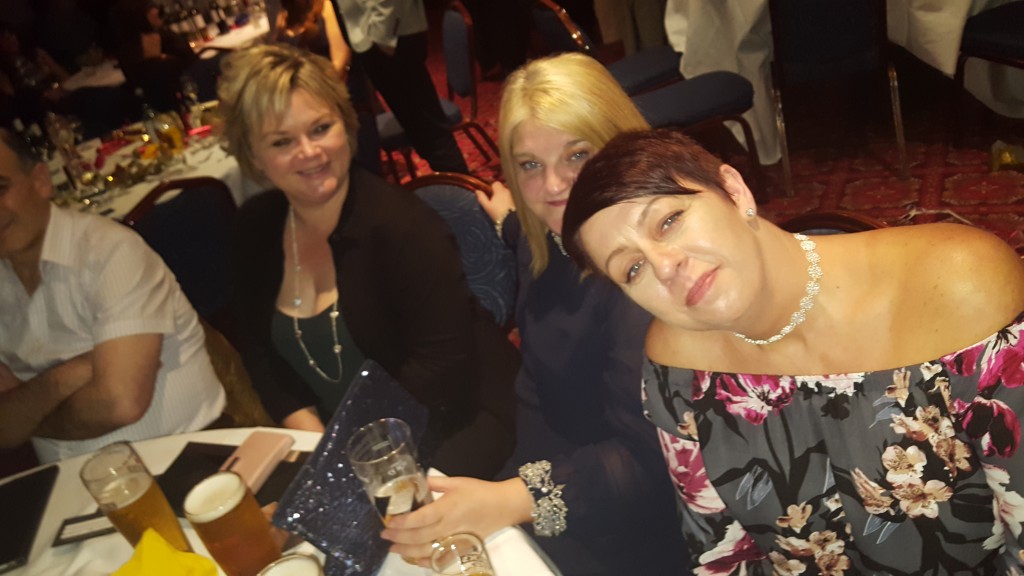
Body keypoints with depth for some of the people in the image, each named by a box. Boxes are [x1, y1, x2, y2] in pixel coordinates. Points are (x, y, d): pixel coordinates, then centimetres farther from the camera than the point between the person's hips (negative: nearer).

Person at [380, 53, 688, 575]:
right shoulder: (545, 235, -1)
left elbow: (649, 454, -31)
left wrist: (512, 501, -39)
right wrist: (510, 220, 21)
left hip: (610, 519, -7)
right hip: (537, 462, 7)